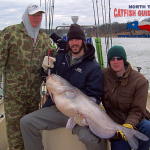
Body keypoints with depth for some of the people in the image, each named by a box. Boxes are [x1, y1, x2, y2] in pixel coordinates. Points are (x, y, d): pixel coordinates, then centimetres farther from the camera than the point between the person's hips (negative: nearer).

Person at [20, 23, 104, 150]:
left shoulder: (94, 67, -4)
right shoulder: (59, 57, 11)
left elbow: (94, 96, -8)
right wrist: (45, 68, -4)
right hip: (55, 108, 5)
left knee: (91, 139, -31)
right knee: (26, 122, -13)